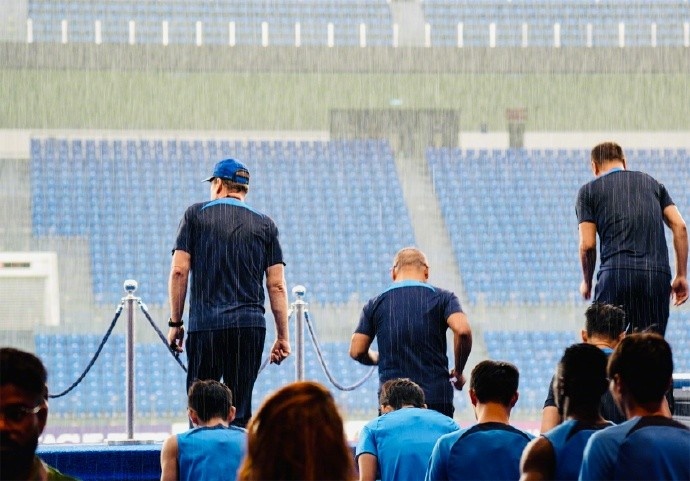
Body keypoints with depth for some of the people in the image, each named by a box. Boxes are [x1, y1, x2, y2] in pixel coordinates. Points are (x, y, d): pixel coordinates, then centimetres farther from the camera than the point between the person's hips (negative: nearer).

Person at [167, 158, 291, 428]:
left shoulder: (196, 215, 8)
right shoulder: (265, 225, 12)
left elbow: (179, 271, 1)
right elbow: (277, 285, 7)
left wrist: (175, 323, 7)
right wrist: (283, 337, 10)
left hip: (205, 324, -2)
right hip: (250, 325, 2)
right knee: (240, 410, 2)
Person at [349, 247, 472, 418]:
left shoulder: (376, 304, 8)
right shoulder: (442, 298, 3)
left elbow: (357, 351, 6)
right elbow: (462, 330, -14)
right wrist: (458, 371, 1)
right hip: (436, 399, -1)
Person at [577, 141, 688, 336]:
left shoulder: (588, 190, 14)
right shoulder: (653, 183, 23)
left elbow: (588, 245, 6)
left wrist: (587, 282, 21)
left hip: (616, 272, -2)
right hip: (658, 274, 3)